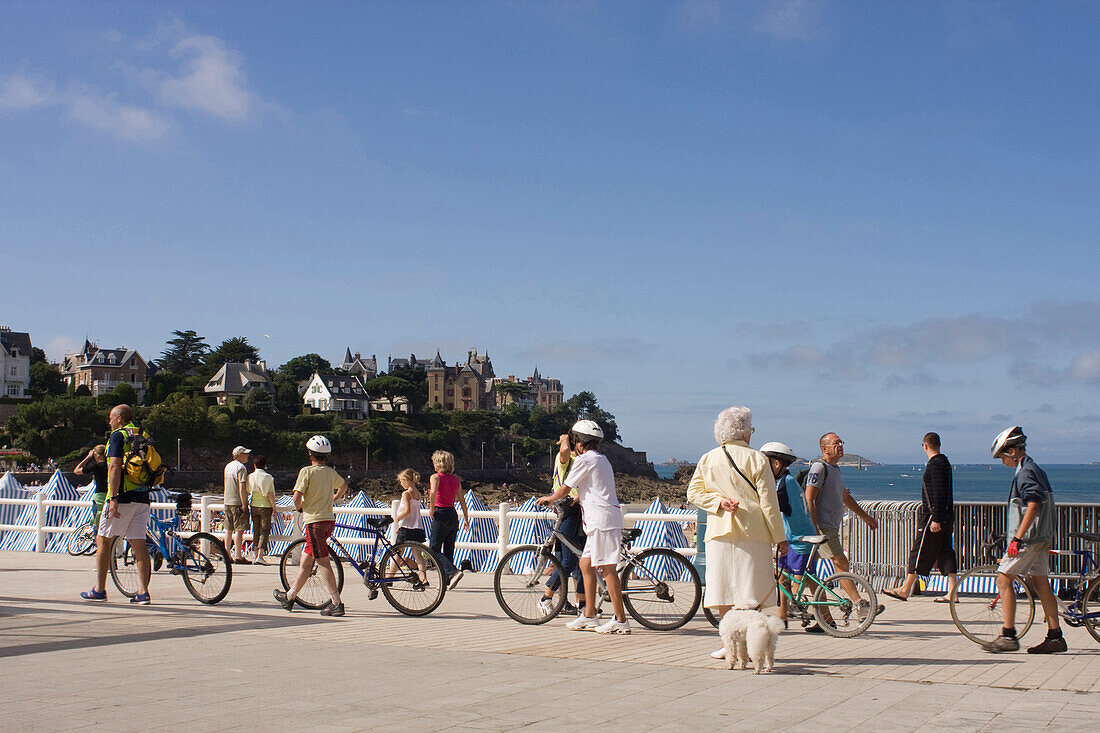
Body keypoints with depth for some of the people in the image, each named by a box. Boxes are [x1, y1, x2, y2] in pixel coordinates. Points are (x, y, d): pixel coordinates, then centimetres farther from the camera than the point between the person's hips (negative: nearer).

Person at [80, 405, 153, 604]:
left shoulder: (118, 435, -6)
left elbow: (115, 467, -17)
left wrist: (113, 498, -20)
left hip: (122, 497, -6)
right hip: (142, 498, 6)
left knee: (103, 541, 6)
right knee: (139, 544, 4)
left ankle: (99, 590, 8)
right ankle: (143, 592, -1)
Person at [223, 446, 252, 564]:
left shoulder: (228, 466, 15)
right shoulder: (241, 467, -13)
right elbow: (242, 488, -19)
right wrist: (244, 504, -19)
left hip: (227, 501, 8)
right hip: (238, 502, -8)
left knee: (229, 529, 12)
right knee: (239, 529, -7)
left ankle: (227, 554, 16)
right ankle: (238, 556, -9)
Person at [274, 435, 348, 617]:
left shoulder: (307, 471, -10)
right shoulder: (331, 472, 10)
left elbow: (297, 497, -17)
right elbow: (344, 485, 30)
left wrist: (298, 507, 4)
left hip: (314, 520, -7)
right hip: (329, 519, 7)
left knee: (323, 562, -7)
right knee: (305, 560, 16)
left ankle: (336, 603, -11)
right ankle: (289, 597, 27)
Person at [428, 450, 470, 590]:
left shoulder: (435, 477, -8)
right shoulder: (455, 479, 10)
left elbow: (433, 492, -28)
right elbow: (462, 501, 11)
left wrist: (431, 509, -15)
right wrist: (466, 519, 16)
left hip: (441, 515, -6)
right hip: (453, 515, 6)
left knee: (434, 550, 0)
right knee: (448, 551, 14)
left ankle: (453, 572, -20)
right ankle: (446, 581, 15)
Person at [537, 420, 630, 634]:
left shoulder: (584, 459, -8)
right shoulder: (601, 459, 20)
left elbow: (564, 489, -1)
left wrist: (548, 498, 17)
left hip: (602, 518, -10)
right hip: (605, 518, 10)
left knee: (607, 568, -9)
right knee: (586, 564, 13)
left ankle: (620, 620, -8)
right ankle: (589, 616, 16)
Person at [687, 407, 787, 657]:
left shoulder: (707, 460, 7)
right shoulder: (756, 459, -5)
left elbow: (693, 493, 7)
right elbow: (768, 501, -5)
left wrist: (719, 501, -2)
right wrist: (780, 537, -1)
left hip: (719, 532, 3)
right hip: (753, 533, -3)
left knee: (725, 588, 7)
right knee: (752, 590, 1)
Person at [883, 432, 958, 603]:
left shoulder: (935, 464, -15)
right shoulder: (945, 462, 15)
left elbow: (939, 493, -22)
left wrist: (936, 519, -23)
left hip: (934, 514, -10)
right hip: (946, 515, 10)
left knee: (919, 551, -3)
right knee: (946, 552, 8)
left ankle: (905, 589, 4)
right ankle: (951, 593, 6)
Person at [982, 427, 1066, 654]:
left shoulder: (1025, 473, -14)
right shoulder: (1036, 470, 16)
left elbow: (1033, 507, -24)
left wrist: (1017, 538, -25)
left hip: (1028, 538, -10)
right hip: (1041, 538, 10)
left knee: (1004, 579, -7)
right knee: (1040, 583, 10)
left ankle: (1008, 636, -8)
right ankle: (1055, 637, 12)